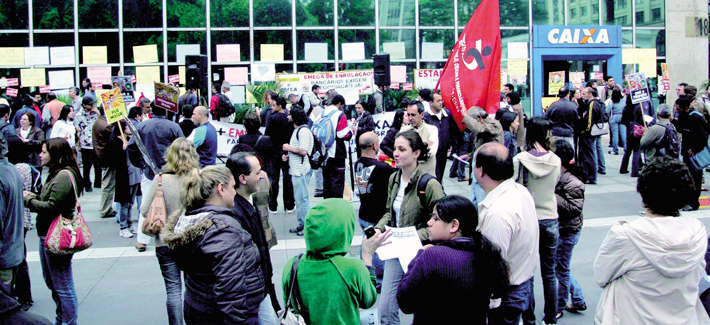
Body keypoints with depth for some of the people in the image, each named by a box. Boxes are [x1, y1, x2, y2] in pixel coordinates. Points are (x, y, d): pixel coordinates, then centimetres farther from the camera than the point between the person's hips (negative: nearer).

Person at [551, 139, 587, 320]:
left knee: (561, 269, 5)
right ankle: (578, 300, 33)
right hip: (557, 228, 9)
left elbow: (575, 208, -28)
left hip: (567, 232, -9)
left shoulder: (572, 183, -22)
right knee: (561, 266, 19)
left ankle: (559, 307, 22)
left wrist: (553, 197, -30)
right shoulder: (556, 175, 5)